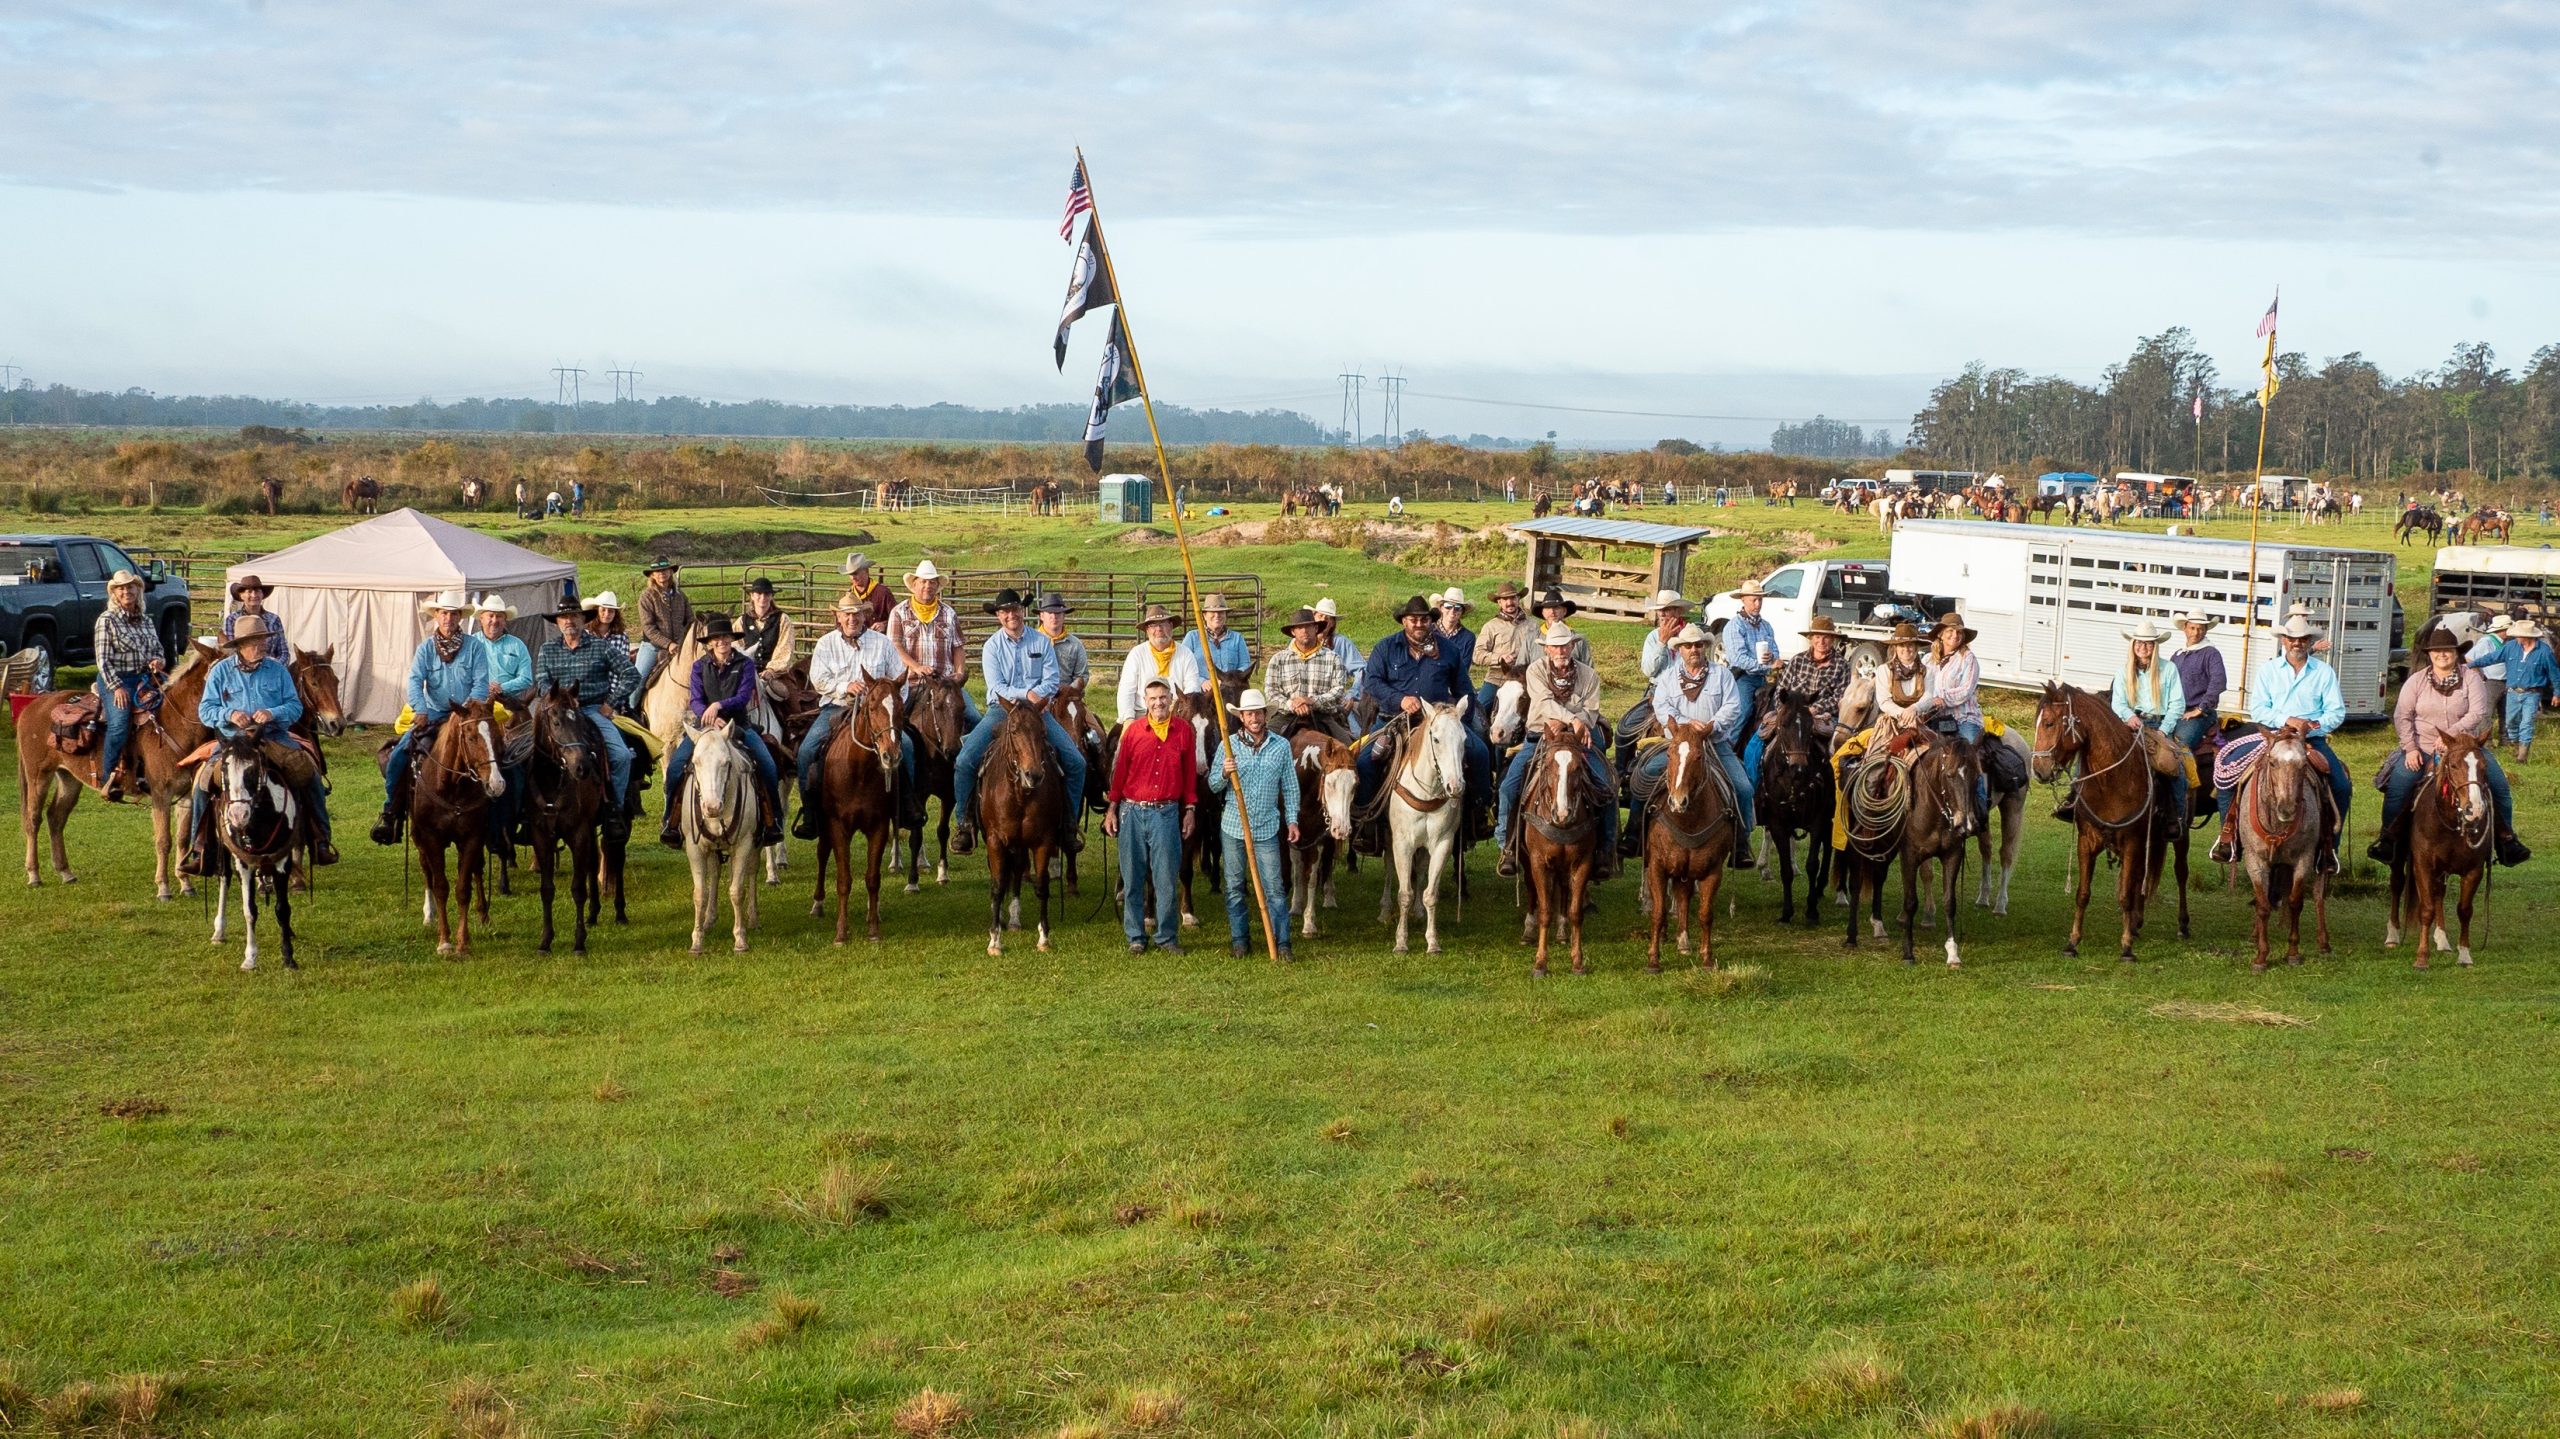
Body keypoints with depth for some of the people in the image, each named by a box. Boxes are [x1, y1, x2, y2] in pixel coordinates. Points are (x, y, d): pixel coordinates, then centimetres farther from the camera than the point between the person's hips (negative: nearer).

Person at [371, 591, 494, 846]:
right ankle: (391, 811, 3)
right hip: (432, 715, 2)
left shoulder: (475, 647, 1)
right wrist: (420, 710, -24)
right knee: (398, 755, -14)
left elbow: (481, 684, -6)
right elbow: (415, 681, -7)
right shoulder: (425, 649, 5)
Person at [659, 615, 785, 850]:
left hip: (739, 725, -1)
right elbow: (695, 701, -5)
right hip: (704, 725, 1)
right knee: (676, 764, -20)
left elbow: (743, 698, -11)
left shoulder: (745, 664, 0)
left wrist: (719, 705, -29)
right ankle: (670, 821, -9)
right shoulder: (700, 666, 6)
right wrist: (711, 718, -25)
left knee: (768, 766, -21)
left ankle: (772, 822, -9)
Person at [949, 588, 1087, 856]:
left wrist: (1034, 698, -19)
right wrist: (1027, 693, -22)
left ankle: (1069, 824, 2)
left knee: (1076, 761, -13)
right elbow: (997, 688, -7)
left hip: (1037, 710, 1)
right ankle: (964, 823, -6)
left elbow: (1052, 681, -2)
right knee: (964, 761, -20)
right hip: (1000, 710, -1)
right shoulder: (992, 646, 2)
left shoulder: (1041, 641, 4)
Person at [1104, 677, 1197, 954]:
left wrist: (1190, 810, 6)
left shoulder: (1184, 732, 3)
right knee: (1133, 878, 5)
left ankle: (1167, 937, 9)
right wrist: (1111, 809, 3)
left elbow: (1190, 774, 8)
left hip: (1167, 812, 0)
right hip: (1133, 811, 0)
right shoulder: (1133, 731, 1)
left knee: (1167, 878, -1)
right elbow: (1120, 771, 5)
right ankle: (1135, 936, 14)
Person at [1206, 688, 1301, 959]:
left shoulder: (1281, 746, 2)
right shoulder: (1229, 745, -1)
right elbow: (1213, 785, 1)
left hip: (1267, 828, 0)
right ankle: (1239, 939, 18)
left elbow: (1290, 787, 7)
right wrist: (1224, 774, -20)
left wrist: (1292, 820, 1)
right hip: (1233, 826, 1)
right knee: (1235, 886, 8)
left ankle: (1282, 942, 0)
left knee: (1273, 887, -3)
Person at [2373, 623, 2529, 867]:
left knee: (2499, 785, -12)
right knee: (2397, 785, -22)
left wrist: (2450, 734, -23)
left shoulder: (2471, 678, 1)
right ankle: (2388, 839, -10)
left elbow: (2477, 713, -10)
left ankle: (2507, 839, 2)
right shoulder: (2416, 681, 5)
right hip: (2422, 749, 0)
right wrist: (2410, 748, -13)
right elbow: (2402, 716, 0)